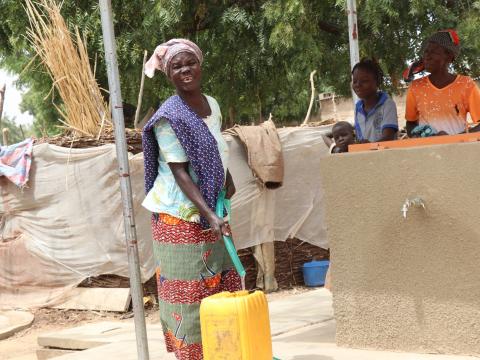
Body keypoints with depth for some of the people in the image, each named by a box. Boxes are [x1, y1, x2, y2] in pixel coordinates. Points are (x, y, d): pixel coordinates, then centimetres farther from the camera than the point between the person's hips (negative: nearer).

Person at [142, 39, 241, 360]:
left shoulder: (212, 104, 6)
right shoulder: (169, 117, -17)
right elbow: (180, 172, -22)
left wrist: (227, 178, 8)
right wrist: (210, 216, -29)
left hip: (210, 213, 8)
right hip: (180, 216, -8)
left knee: (221, 287, 11)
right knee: (188, 292, -3)